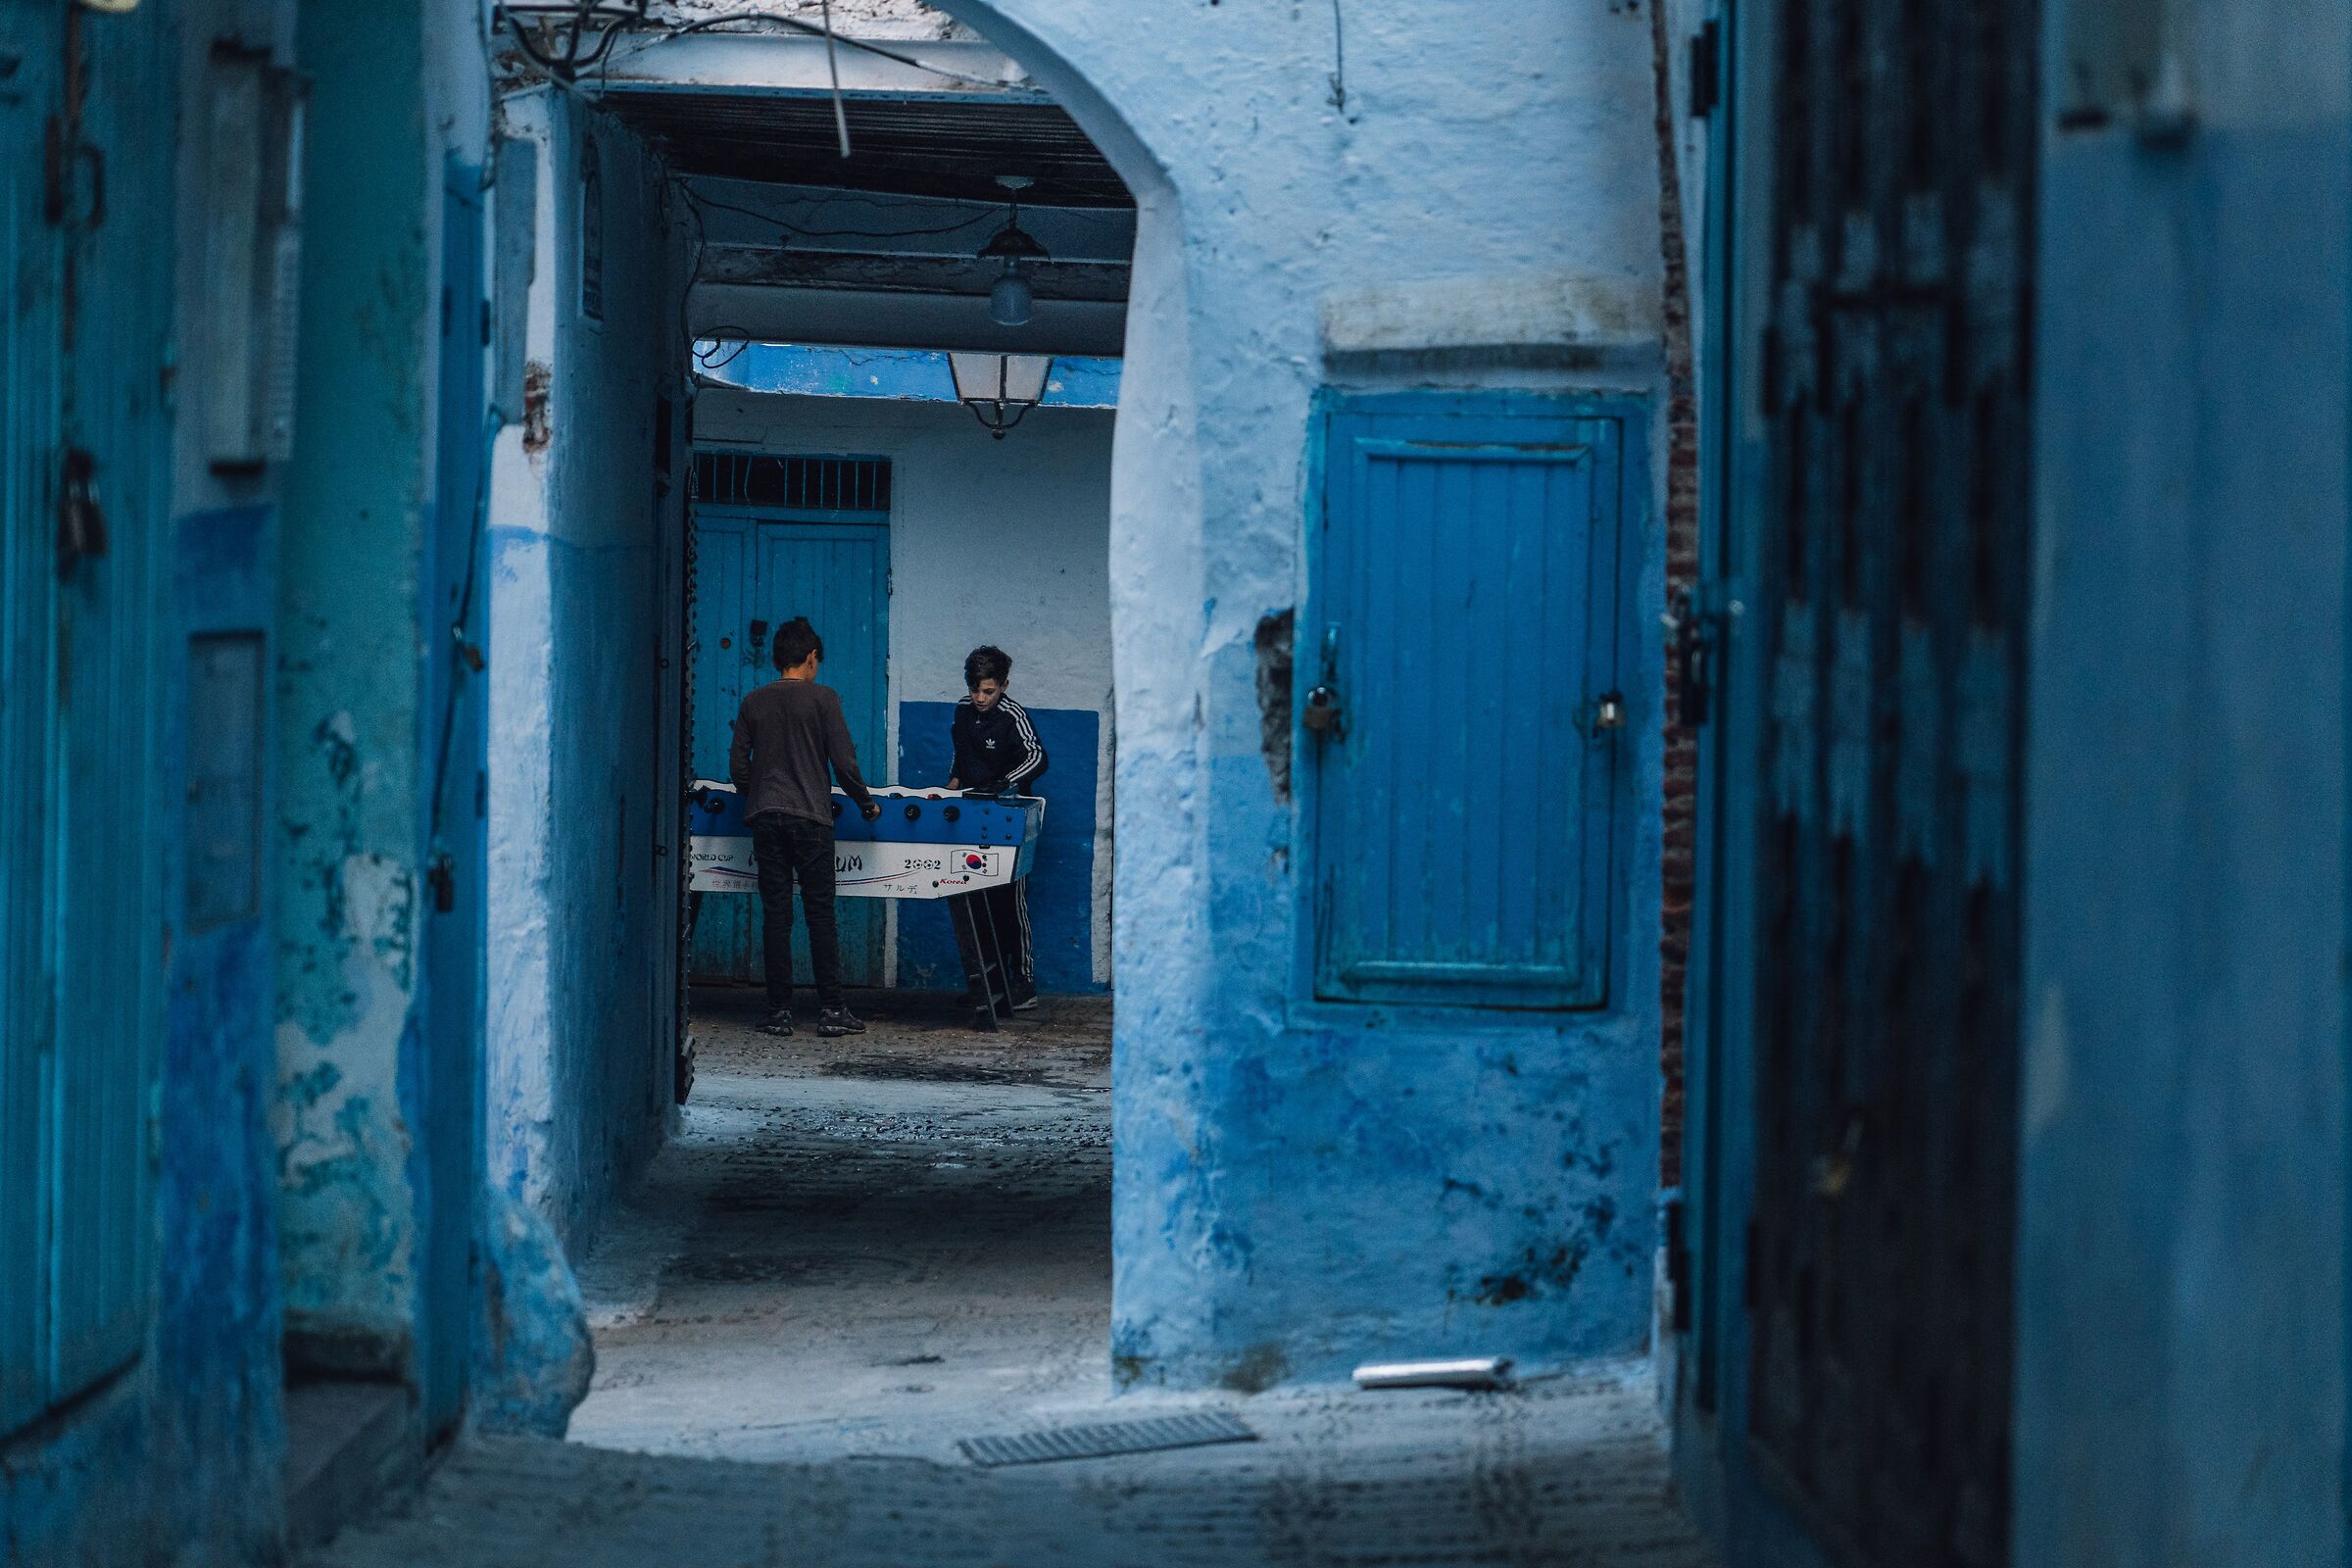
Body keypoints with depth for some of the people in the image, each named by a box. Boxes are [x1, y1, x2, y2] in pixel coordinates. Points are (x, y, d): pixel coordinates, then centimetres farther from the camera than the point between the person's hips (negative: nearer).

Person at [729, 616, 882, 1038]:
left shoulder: (753, 703, 7)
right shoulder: (823, 699, -3)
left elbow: (738, 767, 7)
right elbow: (844, 762, -6)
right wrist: (867, 804, 8)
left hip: (765, 817, 3)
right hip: (811, 816, -3)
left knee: (776, 915, 4)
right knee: (821, 913, 1)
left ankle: (779, 1013, 2)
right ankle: (831, 1010, -1)